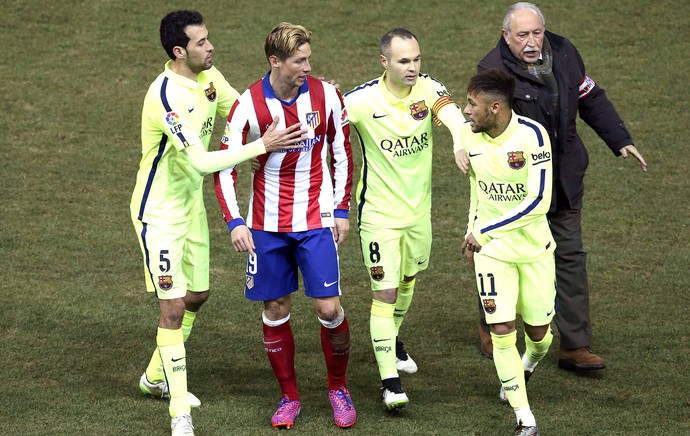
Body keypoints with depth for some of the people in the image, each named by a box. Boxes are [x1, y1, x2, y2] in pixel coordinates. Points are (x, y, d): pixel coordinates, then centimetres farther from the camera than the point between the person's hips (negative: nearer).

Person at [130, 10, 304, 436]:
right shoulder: (166, 96, -30)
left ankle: (156, 377, 41)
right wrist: (262, 145, -34)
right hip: (159, 213, -9)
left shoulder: (210, 77, -3)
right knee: (173, 305, -11)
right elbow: (202, 161, -34)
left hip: (192, 205, 9)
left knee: (197, 294, 20)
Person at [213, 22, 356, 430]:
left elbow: (342, 153, 6)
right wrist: (234, 221, -15)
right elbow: (225, 166, -6)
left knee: (329, 307, -5)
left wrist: (342, 209, 4)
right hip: (267, 224, 0)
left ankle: (339, 388, 17)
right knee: (276, 309, 6)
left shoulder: (326, 96, -7)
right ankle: (289, 396, 21)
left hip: (316, 220, 0)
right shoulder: (249, 105, -11)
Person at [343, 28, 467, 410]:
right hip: (379, 213, -5)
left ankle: (391, 341, 51)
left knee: (408, 280, 24)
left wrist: (461, 143, -49)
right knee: (384, 291, -9)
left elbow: (452, 114, -29)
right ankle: (389, 380, -7)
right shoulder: (363, 99, -19)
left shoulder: (427, 89, -11)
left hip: (419, 209, 5)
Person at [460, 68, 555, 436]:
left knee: (538, 330, 10)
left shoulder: (532, 135, -22)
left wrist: (484, 230, -26)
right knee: (501, 332, -10)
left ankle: (527, 365, 48)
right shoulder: (468, 134, -7)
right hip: (490, 250, 2)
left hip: (534, 247, -2)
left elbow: (539, 201, -25)